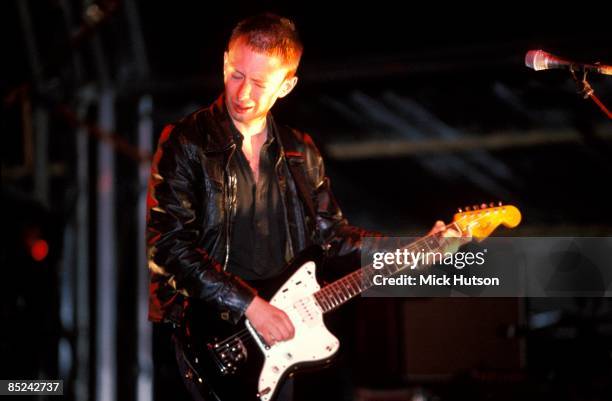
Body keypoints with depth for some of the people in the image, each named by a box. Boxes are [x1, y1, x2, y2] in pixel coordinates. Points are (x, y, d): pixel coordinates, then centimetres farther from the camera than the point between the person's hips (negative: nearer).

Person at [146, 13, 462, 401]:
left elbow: (331, 231, 16)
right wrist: (248, 304, -22)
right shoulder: (186, 142, -10)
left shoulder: (301, 153, 8)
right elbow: (169, 242, -18)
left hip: (277, 338, 5)